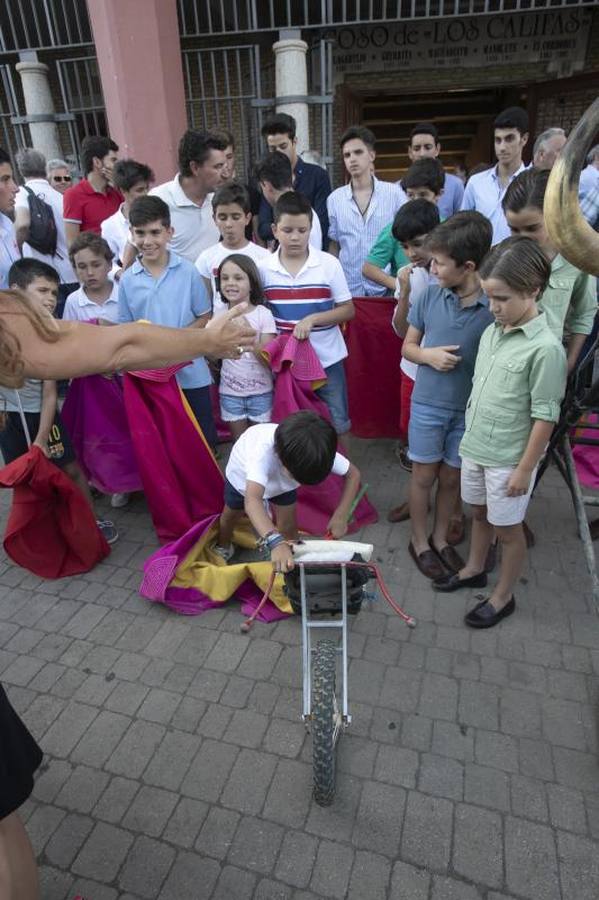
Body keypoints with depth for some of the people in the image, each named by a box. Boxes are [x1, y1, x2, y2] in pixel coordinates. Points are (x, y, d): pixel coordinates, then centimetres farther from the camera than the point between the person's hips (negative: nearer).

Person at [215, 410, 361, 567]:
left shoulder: (318, 452, -39)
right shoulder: (263, 449, -51)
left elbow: (353, 473, -22)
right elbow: (251, 500, -62)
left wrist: (341, 515, -34)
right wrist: (275, 542, -77)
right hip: (243, 476, -2)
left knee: (288, 527, -1)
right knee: (230, 516, 20)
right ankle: (222, 548, 52)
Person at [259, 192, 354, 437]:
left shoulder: (329, 264, -7)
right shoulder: (263, 268, -3)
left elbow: (348, 310, -5)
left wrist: (312, 319, -18)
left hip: (327, 358, -1)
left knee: (337, 424, 9)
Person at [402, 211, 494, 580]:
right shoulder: (430, 296, -9)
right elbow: (408, 346, 3)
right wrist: (429, 355, -18)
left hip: (471, 408, 0)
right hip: (428, 403, 1)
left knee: (452, 477, 15)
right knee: (425, 475, 12)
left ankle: (440, 538, 37)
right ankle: (420, 541, 31)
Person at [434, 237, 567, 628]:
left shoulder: (545, 348, -21)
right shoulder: (493, 331, 1)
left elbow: (545, 417, -18)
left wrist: (525, 468, -15)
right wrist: (471, 435, 15)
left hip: (508, 458, -6)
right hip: (475, 446, 7)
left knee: (507, 528, 12)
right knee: (480, 513, 24)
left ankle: (504, 597, 31)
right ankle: (474, 569, 47)